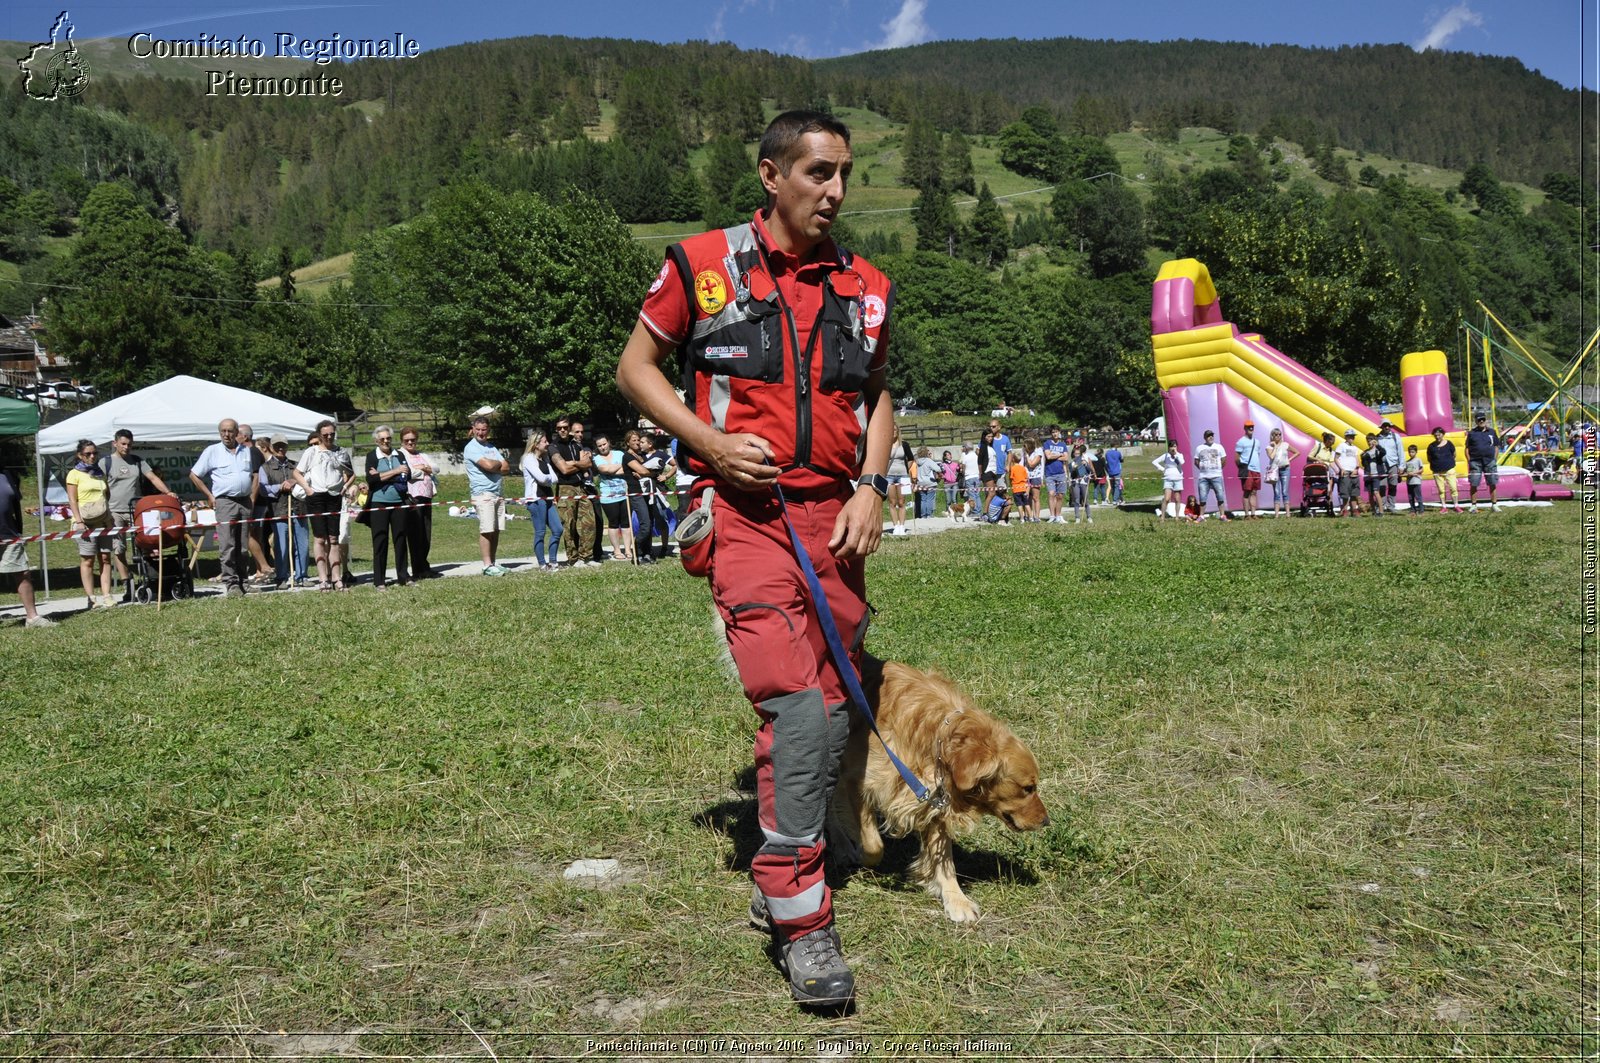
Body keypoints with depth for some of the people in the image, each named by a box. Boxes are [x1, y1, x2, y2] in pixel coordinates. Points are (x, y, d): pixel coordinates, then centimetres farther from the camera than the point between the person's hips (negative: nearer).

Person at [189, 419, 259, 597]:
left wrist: (253, 498, 8)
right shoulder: (212, 451, 2)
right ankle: (231, 583, -13)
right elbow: (194, 475, 4)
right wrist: (210, 496, 0)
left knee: (243, 547, 6)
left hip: (245, 502, 4)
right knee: (227, 546, -11)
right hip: (224, 502, -4)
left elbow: (255, 476, 20)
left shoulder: (248, 451, 13)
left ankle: (241, 581, 14)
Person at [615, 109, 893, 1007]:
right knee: (797, 705, -18)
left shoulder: (867, 289, 10)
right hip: (745, 507, -5)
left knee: (832, 713, 9)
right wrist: (709, 441, -9)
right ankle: (802, 917, -5)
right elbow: (637, 367, 6)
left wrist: (872, 488, 4)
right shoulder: (704, 265, 0)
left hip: (833, 517, 5)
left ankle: (778, 886, 29)